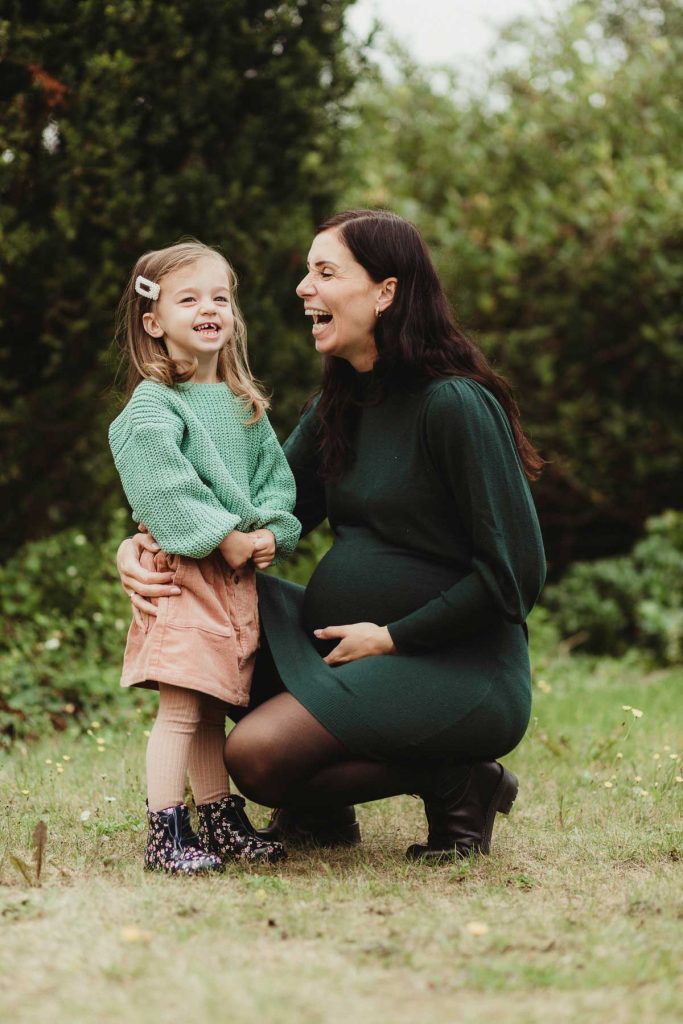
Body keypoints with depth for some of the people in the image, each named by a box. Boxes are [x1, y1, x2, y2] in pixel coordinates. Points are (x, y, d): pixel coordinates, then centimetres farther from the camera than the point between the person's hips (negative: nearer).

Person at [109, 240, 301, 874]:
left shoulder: (245, 404, 14)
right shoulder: (151, 406, -8)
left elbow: (276, 475, 11)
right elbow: (165, 487, -18)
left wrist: (270, 530, -7)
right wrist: (225, 538, -19)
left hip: (240, 573, 7)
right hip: (183, 571, -7)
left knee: (213, 708, 14)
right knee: (181, 708, -9)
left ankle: (221, 821, 22)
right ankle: (166, 835, -6)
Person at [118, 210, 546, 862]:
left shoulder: (456, 405, -16)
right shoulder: (339, 407, 10)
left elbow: (514, 572, -18)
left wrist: (391, 637, -15)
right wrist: (143, 545, -6)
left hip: (459, 671, -9)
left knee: (256, 755, -23)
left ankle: (456, 785, -5)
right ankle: (320, 808, 6)